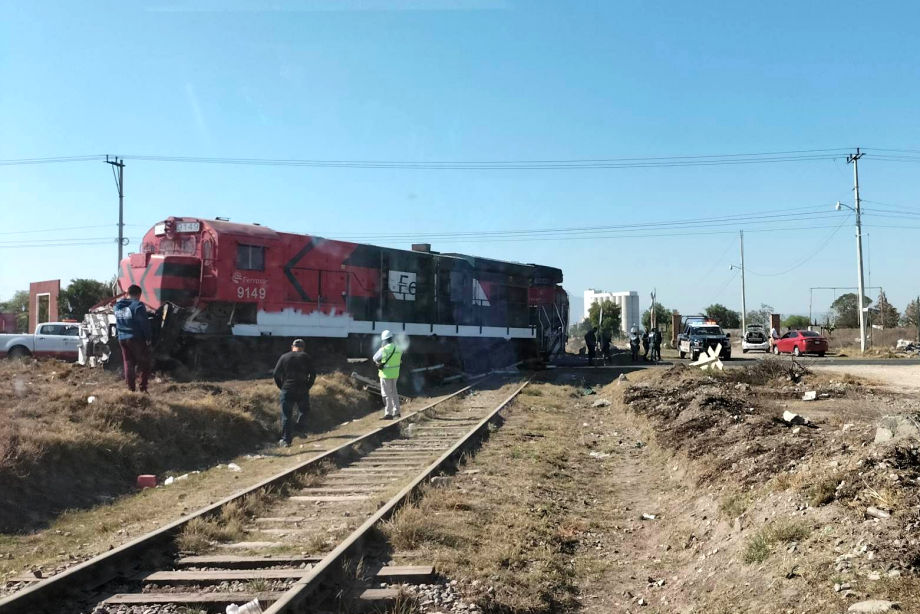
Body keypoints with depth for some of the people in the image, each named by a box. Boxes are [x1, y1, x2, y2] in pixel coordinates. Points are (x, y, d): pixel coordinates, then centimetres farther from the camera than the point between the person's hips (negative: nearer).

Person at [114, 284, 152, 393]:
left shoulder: (118, 305, 10)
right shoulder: (138, 305, -14)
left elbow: (117, 323, 19)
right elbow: (144, 323, -16)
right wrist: (148, 338, -10)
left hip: (122, 338, 7)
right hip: (136, 339, -6)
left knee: (128, 363, 11)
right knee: (144, 362, 3)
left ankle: (131, 388, 10)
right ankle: (143, 387, -3)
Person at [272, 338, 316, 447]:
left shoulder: (284, 357, 6)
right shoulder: (305, 357, 3)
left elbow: (275, 374, 3)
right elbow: (313, 373, -2)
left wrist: (281, 387, 11)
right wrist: (308, 386, 8)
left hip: (287, 390, 1)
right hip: (302, 391, -1)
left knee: (286, 416, 2)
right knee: (304, 410, 24)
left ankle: (285, 440, -1)